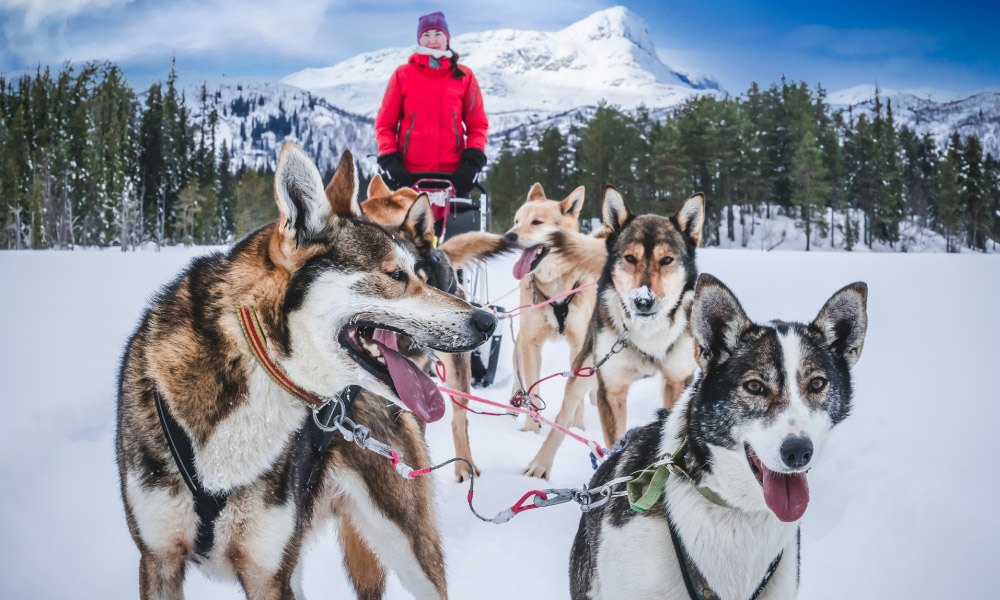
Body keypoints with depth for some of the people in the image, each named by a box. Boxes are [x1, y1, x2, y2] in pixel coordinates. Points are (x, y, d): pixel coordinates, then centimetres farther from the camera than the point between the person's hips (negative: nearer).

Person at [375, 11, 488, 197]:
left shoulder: (464, 76, 10)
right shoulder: (402, 75, 9)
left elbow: (478, 124, 10)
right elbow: (385, 124, 9)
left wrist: (473, 161, -5)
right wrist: (390, 160, -5)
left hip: (454, 173, 1)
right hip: (408, 174, 0)